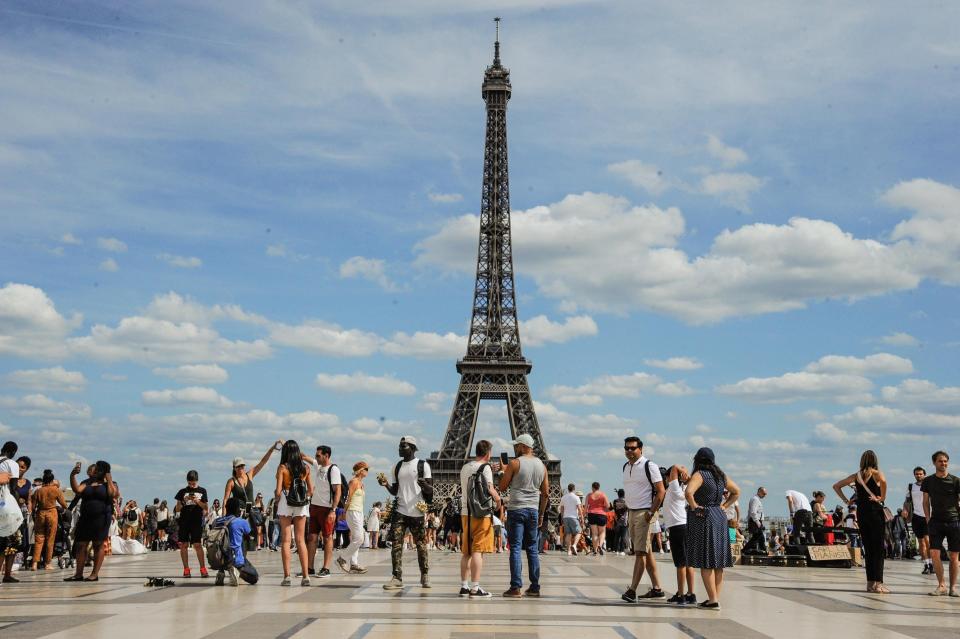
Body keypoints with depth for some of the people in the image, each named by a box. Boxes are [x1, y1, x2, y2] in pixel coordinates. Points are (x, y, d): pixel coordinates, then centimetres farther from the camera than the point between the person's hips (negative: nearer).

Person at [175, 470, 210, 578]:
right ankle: (186, 569, 7)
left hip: (197, 521, -2)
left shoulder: (202, 491, 8)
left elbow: (206, 508, 6)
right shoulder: (182, 491, 9)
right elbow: (177, 509, 8)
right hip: (184, 521, 2)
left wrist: (198, 501, -11)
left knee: (197, 545, -8)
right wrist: (184, 501, -10)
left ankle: (203, 569, -5)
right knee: (184, 545, 0)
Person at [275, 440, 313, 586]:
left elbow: (278, 491, -10)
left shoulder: (282, 467, -6)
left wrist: (277, 499, 8)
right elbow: (311, 490, 4)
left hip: (286, 503, -3)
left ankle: (287, 576, -1)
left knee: (285, 540, 3)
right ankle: (305, 576, 3)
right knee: (301, 540, 8)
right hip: (302, 504, 3)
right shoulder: (305, 468, 4)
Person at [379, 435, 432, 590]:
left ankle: (425, 575, 21)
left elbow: (430, 490, -2)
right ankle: (397, 578, -4)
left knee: (421, 545, 5)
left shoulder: (423, 465, 0)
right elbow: (395, 491, 15)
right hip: (399, 512, 4)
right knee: (396, 544, -6)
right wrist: (386, 485, -5)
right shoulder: (397, 467, 14)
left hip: (417, 512, -3)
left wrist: (425, 485, -24)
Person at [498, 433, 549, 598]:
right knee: (533, 549, 10)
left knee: (515, 548, -4)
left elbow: (502, 487, -3)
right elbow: (545, 492, 11)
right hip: (533, 510, 5)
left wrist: (505, 472, 12)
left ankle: (516, 588, -7)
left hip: (516, 509, -5)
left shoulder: (515, 463, -7)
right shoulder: (541, 465, 10)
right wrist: (541, 514, 17)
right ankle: (535, 587, 12)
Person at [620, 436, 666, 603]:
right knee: (646, 552, 11)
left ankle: (632, 590, -14)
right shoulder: (626, 467, 13)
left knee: (640, 552, -10)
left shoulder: (649, 466, -9)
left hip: (644, 513, -8)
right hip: (631, 513, 8)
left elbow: (661, 491, -11)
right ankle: (657, 589, 17)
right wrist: (628, 514, 16)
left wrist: (651, 513, -17)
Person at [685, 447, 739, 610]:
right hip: (720, 518, 7)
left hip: (703, 518, -7)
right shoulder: (721, 476, 10)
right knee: (718, 561, 10)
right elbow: (737, 491, 23)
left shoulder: (699, 475, -12)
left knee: (705, 561, -4)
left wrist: (694, 507, -15)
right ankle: (716, 598, 14)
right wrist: (724, 506, 16)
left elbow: (688, 492, -29)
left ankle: (713, 600, -6)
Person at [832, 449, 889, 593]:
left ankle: (870, 583, 13)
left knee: (868, 549, 11)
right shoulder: (877, 473, -3)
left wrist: (846, 500, 9)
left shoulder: (856, 475, 10)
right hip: (875, 511, -5)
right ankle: (878, 583, -6)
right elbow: (883, 480, -28)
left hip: (860, 513, 5)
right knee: (878, 549, -2)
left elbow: (836, 486, 12)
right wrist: (882, 498, -15)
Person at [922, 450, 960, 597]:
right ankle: (941, 585, 1)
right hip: (936, 522, 1)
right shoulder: (928, 481, 7)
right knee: (934, 553, -10)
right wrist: (928, 519, 6)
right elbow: (926, 501, 14)